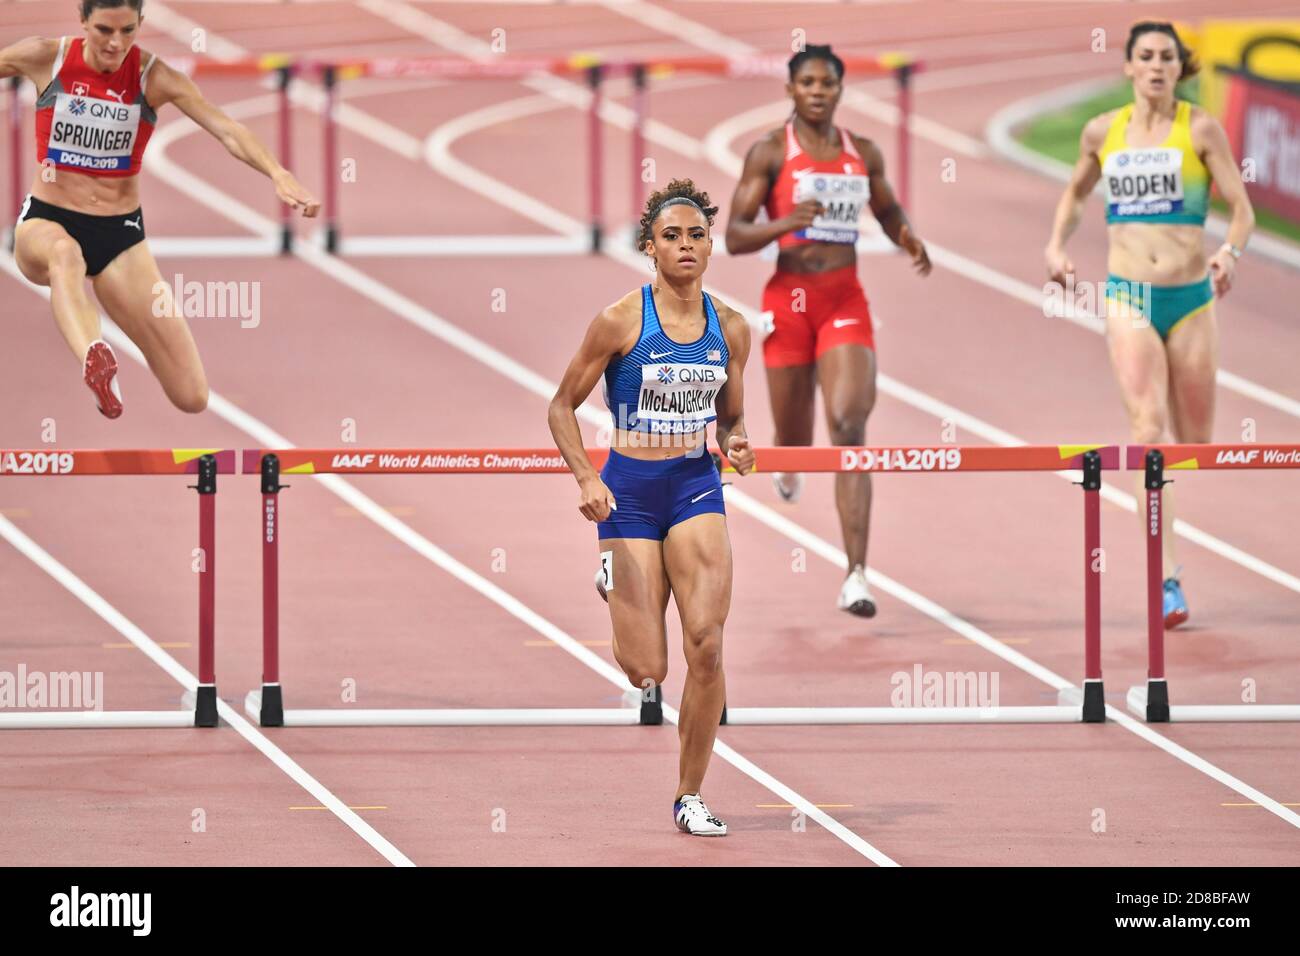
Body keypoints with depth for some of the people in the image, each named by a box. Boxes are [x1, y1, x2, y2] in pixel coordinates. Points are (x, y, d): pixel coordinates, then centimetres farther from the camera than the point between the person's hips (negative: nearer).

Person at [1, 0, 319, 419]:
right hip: (47, 222, -1)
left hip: (121, 234, 1)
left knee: (192, 398, -7)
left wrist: (278, 174, -39)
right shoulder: (44, 58, -7)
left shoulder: (155, 77, -9)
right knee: (64, 251, -44)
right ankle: (93, 360, -70)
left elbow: (227, 131, -21)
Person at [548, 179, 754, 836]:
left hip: (696, 487, 3)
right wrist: (585, 478, -14)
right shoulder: (621, 321, -8)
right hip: (630, 491, -3)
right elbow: (563, 405, 0)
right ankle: (614, 580, 35)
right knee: (648, 672, -3)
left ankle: (690, 797, 0)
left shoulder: (730, 329, 3)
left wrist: (736, 443, -6)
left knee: (707, 646, -15)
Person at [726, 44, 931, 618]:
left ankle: (856, 578, -22)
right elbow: (734, 236, -7)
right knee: (795, 436, 9)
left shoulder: (864, 154, 8)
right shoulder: (770, 153, -3)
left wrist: (909, 240, 2)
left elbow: (888, 210, 25)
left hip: (846, 303, 1)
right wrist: (784, 223, -25)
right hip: (789, 298, -1)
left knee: (849, 426, -16)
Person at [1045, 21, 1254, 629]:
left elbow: (1242, 208, -4)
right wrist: (1056, 246, 12)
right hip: (1129, 299, 0)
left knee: (1194, 440, 8)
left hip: (1191, 298, 0)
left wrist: (1231, 252, -23)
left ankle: (1164, 551, 36)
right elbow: (1075, 192, 26)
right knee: (1148, 427, -17)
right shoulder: (1102, 132, 6)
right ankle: (1166, 582, -23)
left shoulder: (1200, 129, -1)